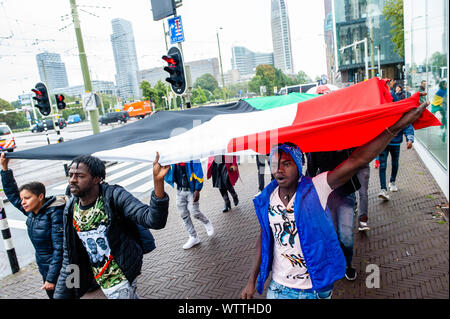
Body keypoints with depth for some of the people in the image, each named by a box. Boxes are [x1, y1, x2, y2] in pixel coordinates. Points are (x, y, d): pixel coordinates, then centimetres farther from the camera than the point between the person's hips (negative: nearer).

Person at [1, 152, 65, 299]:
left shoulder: (55, 213, -21)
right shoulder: (32, 212, 1)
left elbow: (59, 248, -22)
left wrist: (51, 278, -21)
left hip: (59, 272, -7)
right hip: (45, 270, 7)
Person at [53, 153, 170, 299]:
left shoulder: (114, 196, -22)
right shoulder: (70, 209, -3)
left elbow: (154, 221, -38)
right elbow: (69, 257, 6)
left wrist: (158, 181, -53)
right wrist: (60, 294, 4)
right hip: (101, 279, 6)